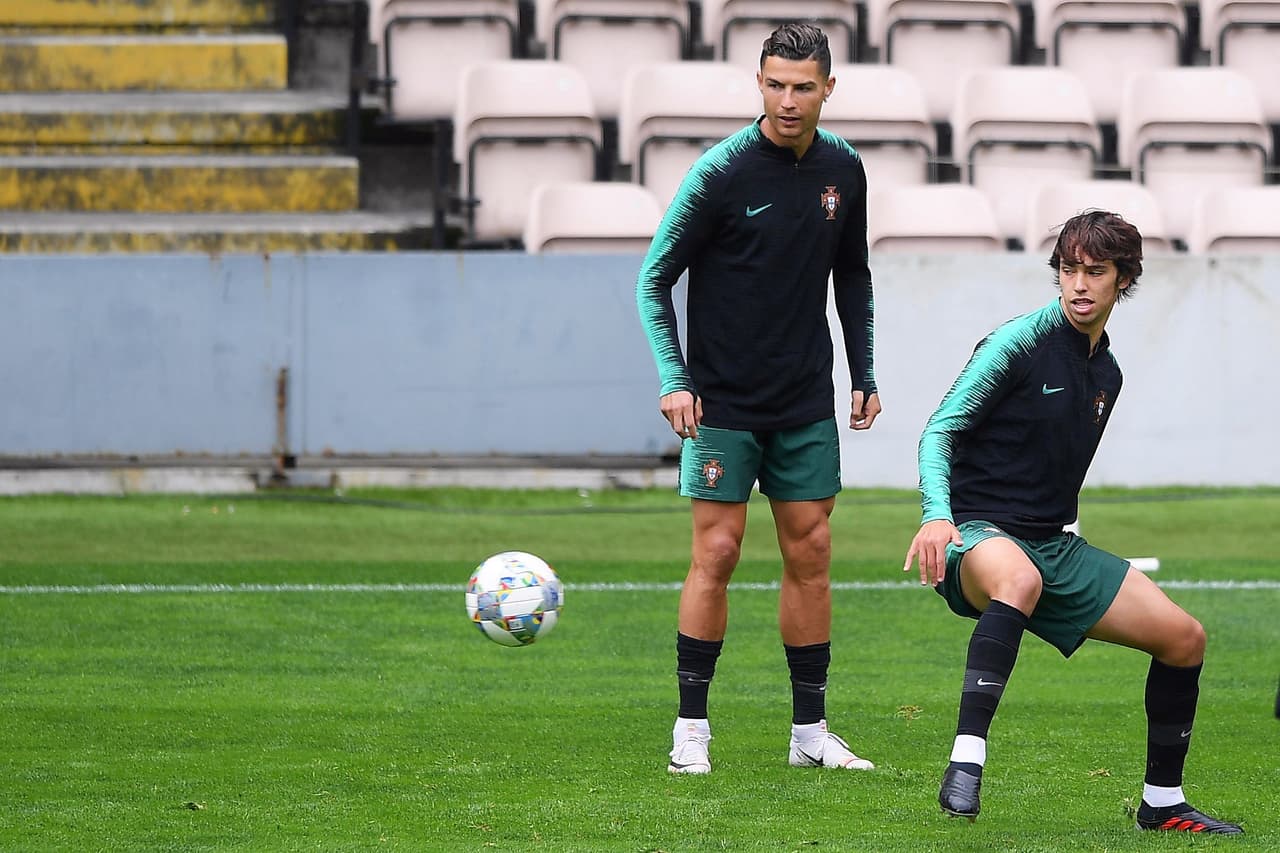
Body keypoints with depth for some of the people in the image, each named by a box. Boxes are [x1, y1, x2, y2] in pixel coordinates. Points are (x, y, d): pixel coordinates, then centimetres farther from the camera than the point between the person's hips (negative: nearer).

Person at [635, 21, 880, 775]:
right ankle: (692, 730, 3)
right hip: (724, 402, -4)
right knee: (717, 553, -6)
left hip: (806, 402, 4)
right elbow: (655, 279, -7)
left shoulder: (843, 170, 3)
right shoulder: (722, 171, -12)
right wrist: (673, 378, -17)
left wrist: (866, 376, 13)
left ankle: (811, 732, 11)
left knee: (811, 555, 5)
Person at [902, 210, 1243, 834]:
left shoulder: (1106, 373, 13)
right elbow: (940, 430, -15)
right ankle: (965, 766, -47)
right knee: (1020, 578, -44)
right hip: (981, 535, -8)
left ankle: (1163, 803, 20)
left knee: (1185, 638, 4)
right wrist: (937, 514, -30)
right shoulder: (1018, 343, -10)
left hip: (1054, 547, 8)